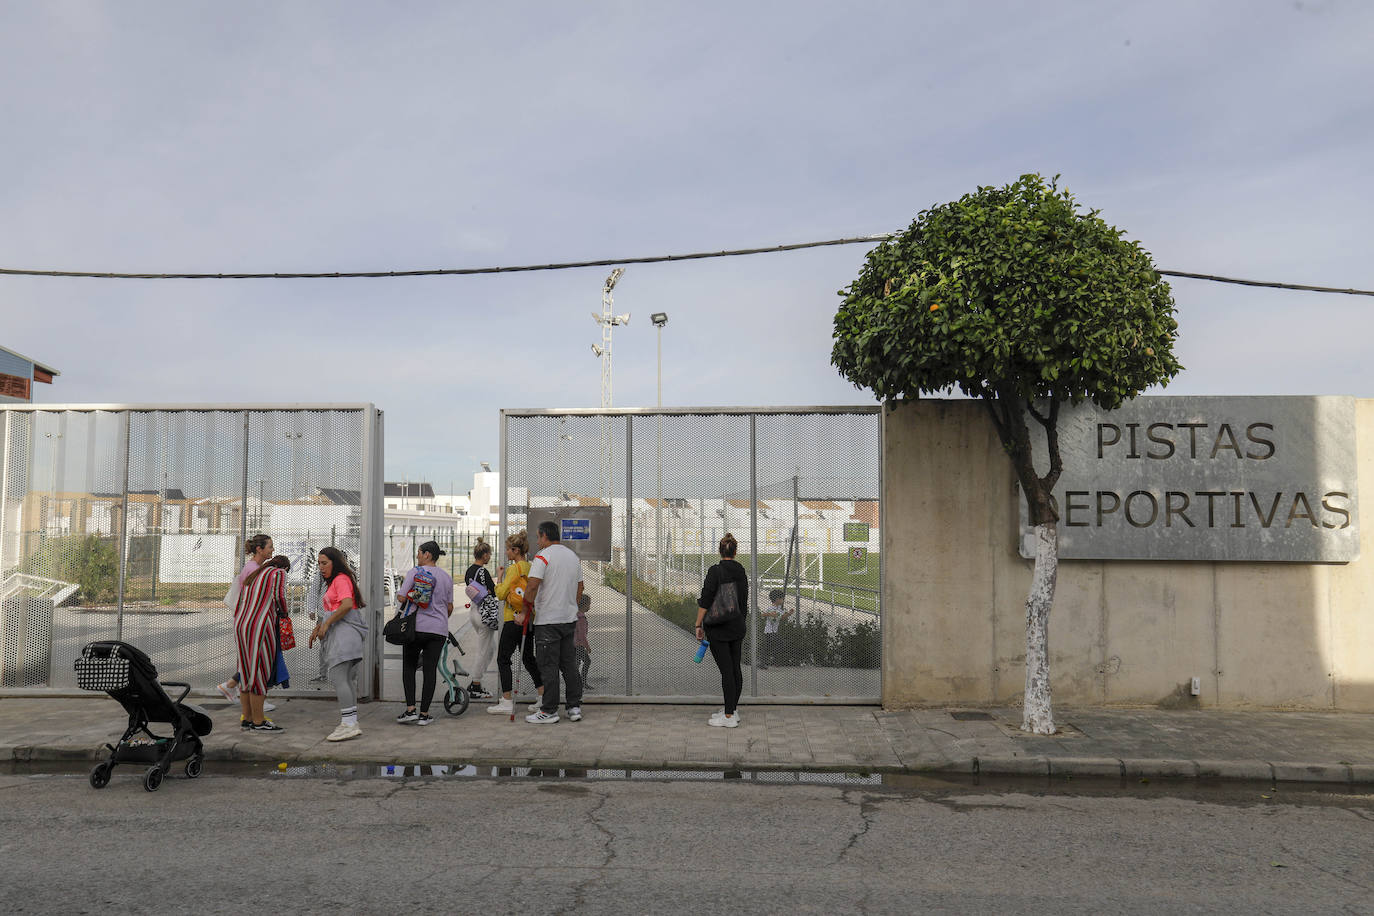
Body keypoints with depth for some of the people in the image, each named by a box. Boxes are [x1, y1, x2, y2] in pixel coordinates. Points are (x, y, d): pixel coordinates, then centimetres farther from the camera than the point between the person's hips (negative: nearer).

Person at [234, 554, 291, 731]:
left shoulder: (251, 577, 25)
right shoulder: (278, 573, 3)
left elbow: (238, 607, 24)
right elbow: (279, 596, -13)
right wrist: (283, 612, 7)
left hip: (240, 625, 8)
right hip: (260, 627, -8)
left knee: (246, 672, 14)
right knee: (260, 673, -3)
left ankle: (247, 718, 20)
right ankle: (258, 722, 0)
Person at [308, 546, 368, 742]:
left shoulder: (341, 579, -7)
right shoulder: (333, 582, 26)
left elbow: (347, 605, -21)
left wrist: (326, 624, -16)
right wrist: (317, 629, 23)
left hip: (344, 631, -11)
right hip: (338, 633, 11)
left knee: (338, 678, -15)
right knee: (348, 679, 10)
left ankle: (349, 724, -18)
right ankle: (351, 722, 12)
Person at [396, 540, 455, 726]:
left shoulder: (414, 573, -3)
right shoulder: (446, 577, 9)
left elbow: (402, 598, -8)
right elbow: (450, 608, 12)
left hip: (416, 627, -2)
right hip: (439, 630, 3)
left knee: (409, 667, 11)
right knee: (430, 670, 4)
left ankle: (410, 709, 0)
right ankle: (424, 714, 5)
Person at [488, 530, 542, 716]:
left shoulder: (514, 568, -13)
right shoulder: (530, 568, 10)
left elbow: (501, 594, -13)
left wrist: (499, 577, 0)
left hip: (514, 620, -8)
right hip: (528, 620, 8)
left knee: (503, 659, 0)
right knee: (528, 658, 15)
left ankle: (507, 702, -1)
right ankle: (543, 698, 13)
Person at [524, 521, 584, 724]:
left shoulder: (542, 556, -11)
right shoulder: (574, 556, 13)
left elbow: (533, 586, -20)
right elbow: (579, 588, 18)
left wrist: (526, 608, -10)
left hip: (547, 621, -7)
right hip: (569, 619, 7)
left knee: (548, 666, -2)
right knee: (569, 664, 12)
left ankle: (549, 711, 2)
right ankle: (575, 707, 14)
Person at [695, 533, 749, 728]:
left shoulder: (715, 571, -14)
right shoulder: (742, 572, 7)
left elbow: (705, 601, -16)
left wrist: (698, 625, -9)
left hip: (719, 627, -7)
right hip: (738, 625, 7)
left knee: (726, 670, -6)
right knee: (736, 667, 13)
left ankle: (729, 717, -3)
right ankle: (733, 709, 23)